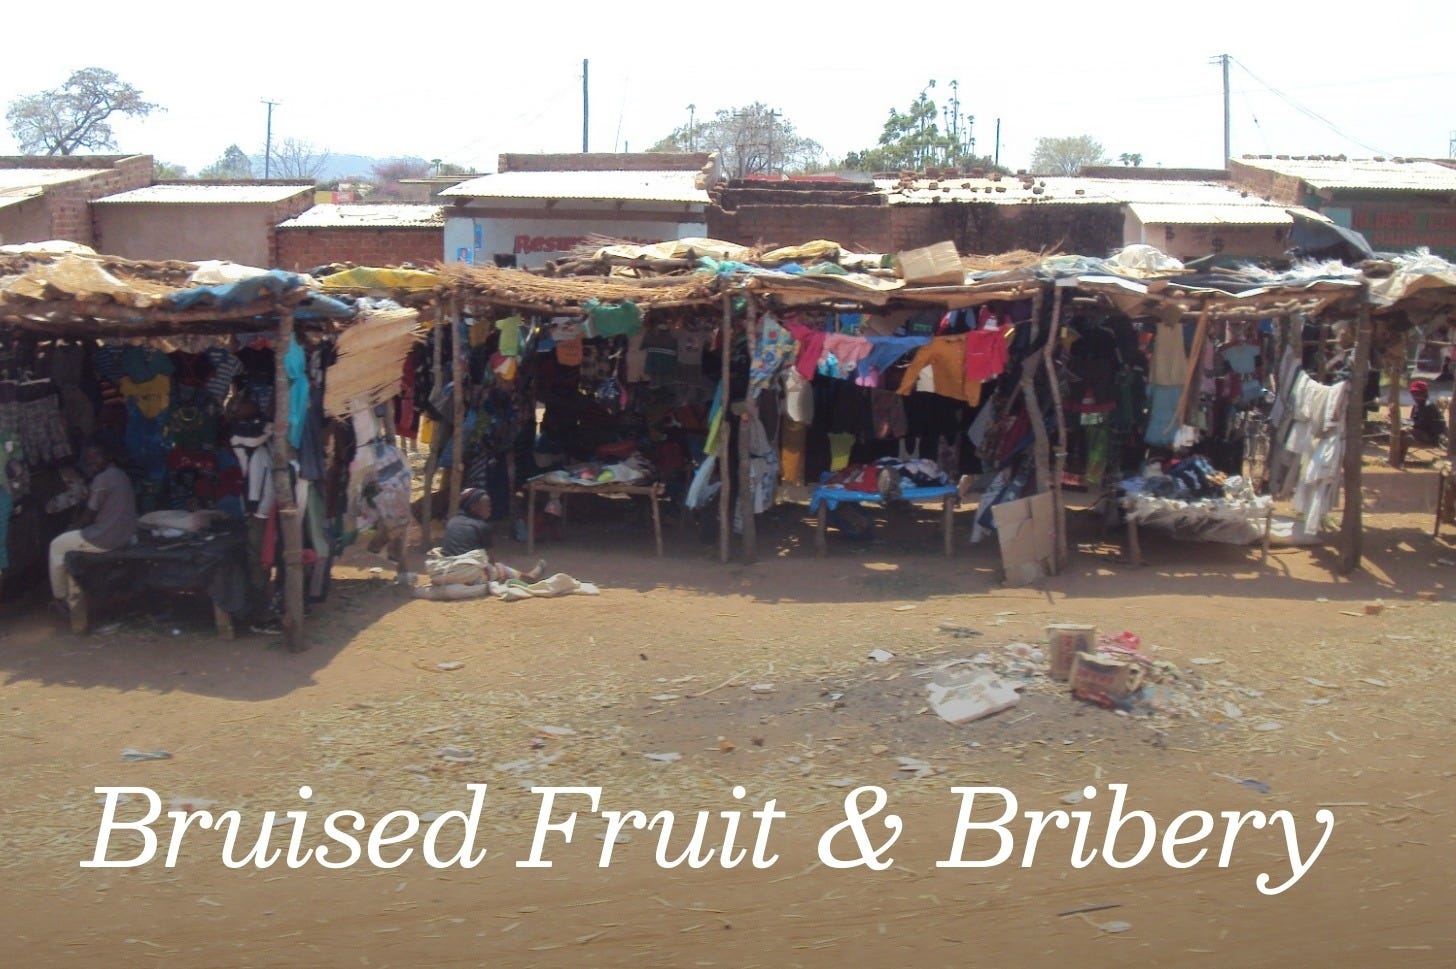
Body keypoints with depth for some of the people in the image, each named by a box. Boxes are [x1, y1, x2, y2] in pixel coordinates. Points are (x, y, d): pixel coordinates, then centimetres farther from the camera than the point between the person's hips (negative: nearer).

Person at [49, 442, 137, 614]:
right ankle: (72, 595, 33)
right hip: (124, 534, 9)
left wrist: (75, 529, 7)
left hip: (105, 538, -9)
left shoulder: (102, 479, -19)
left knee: (57, 545, 15)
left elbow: (89, 515, -13)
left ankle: (59, 597, 26)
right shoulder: (120, 475, 9)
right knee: (73, 539, 31)